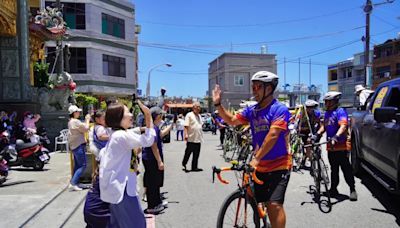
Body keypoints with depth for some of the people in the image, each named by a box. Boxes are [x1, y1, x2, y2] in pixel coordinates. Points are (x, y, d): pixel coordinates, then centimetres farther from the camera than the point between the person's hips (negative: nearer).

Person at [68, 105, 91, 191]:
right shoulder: (76, 121, -17)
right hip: (79, 146, -10)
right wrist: (87, 120, -2)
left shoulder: (71, 122, 15)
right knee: (82, 165, -8)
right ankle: (73, 183, -12)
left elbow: (81, 129, 15)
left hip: (74, 146, 10)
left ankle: (74, 183, 18)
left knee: (77, 165, 15)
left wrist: (86, 120, 11)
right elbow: (86, 129, -15)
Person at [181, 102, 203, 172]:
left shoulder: (199, 116, 18)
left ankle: (194, 167, 17)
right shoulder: (189, 115, -6)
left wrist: (201, 136, 22)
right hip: (191, 139, -7)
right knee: (188, 153, 1)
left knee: (196, 154, 10)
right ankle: (183, 165, 16)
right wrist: (186, 134, -22)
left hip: (198, 139, 7)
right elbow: (186, 126, -12)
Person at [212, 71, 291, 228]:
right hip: (261, 166, 6)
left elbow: (272, 136, -23)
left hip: (279, 165, -6)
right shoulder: (251, 110, 5)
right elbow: (232, 121, 12)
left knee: (275, 204, -13)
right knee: (267, 203, 13)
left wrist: (256, 158, -27)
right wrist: (218, 104, 0)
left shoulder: (280, 109, -14)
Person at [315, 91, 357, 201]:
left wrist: (336, 136, -38)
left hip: (341, 145, -8)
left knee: (346, 168, -4)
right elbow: (324, 126, 19)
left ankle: (352, 190, 5)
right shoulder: (327, 113, 15)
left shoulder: (340, 111, -10)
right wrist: (318, 134, 2)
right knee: (334, 169, 14)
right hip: (330, 146, 8)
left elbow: (343, 125, -23)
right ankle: (333, 189, 21)